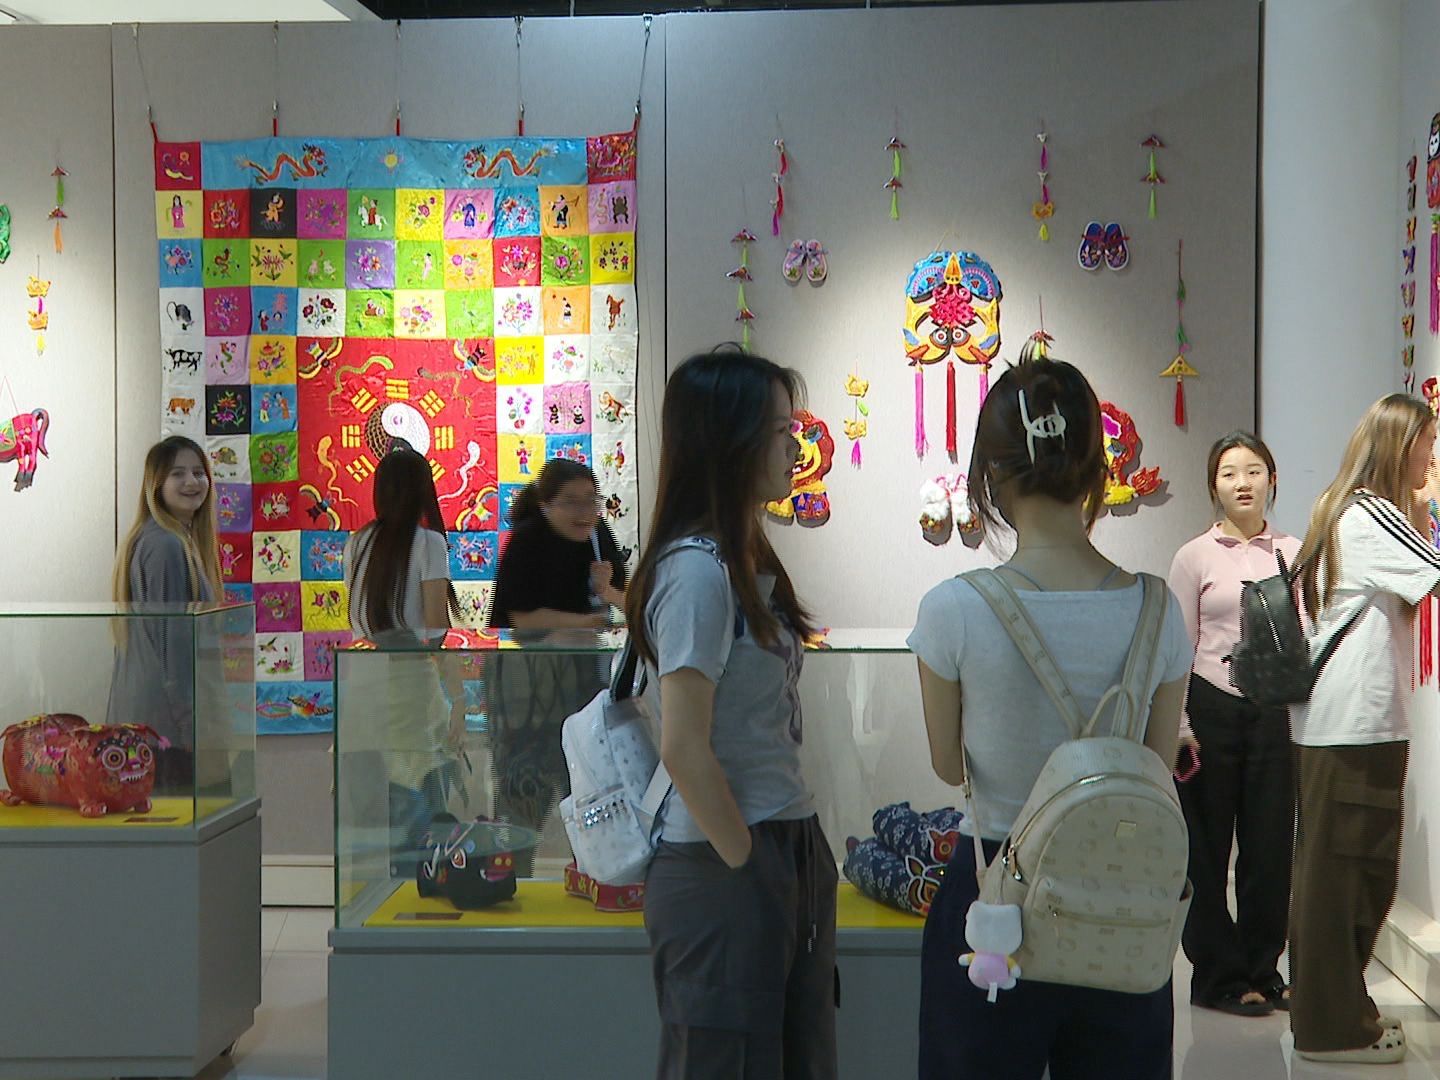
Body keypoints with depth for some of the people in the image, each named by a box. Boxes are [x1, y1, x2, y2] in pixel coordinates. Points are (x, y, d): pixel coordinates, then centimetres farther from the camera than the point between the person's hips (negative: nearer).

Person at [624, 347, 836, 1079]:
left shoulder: (748, 564, 12)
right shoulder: (697, 570, -17)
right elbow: (684, 748, -21)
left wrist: (796, 859, 11)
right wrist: (747, 864, -14)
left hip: (789, 853, 9)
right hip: (721, 873, -9)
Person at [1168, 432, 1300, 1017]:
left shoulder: (1293, 554, 8)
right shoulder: (1195, 557, 2)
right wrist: (1179, 727, -6)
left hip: (1275, 710, 2)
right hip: (1213, 709, -2)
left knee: (1271, 843, 4)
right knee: (1208, 845, 3)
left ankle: (1262, 971, 18)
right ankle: (1220, 975, 14)